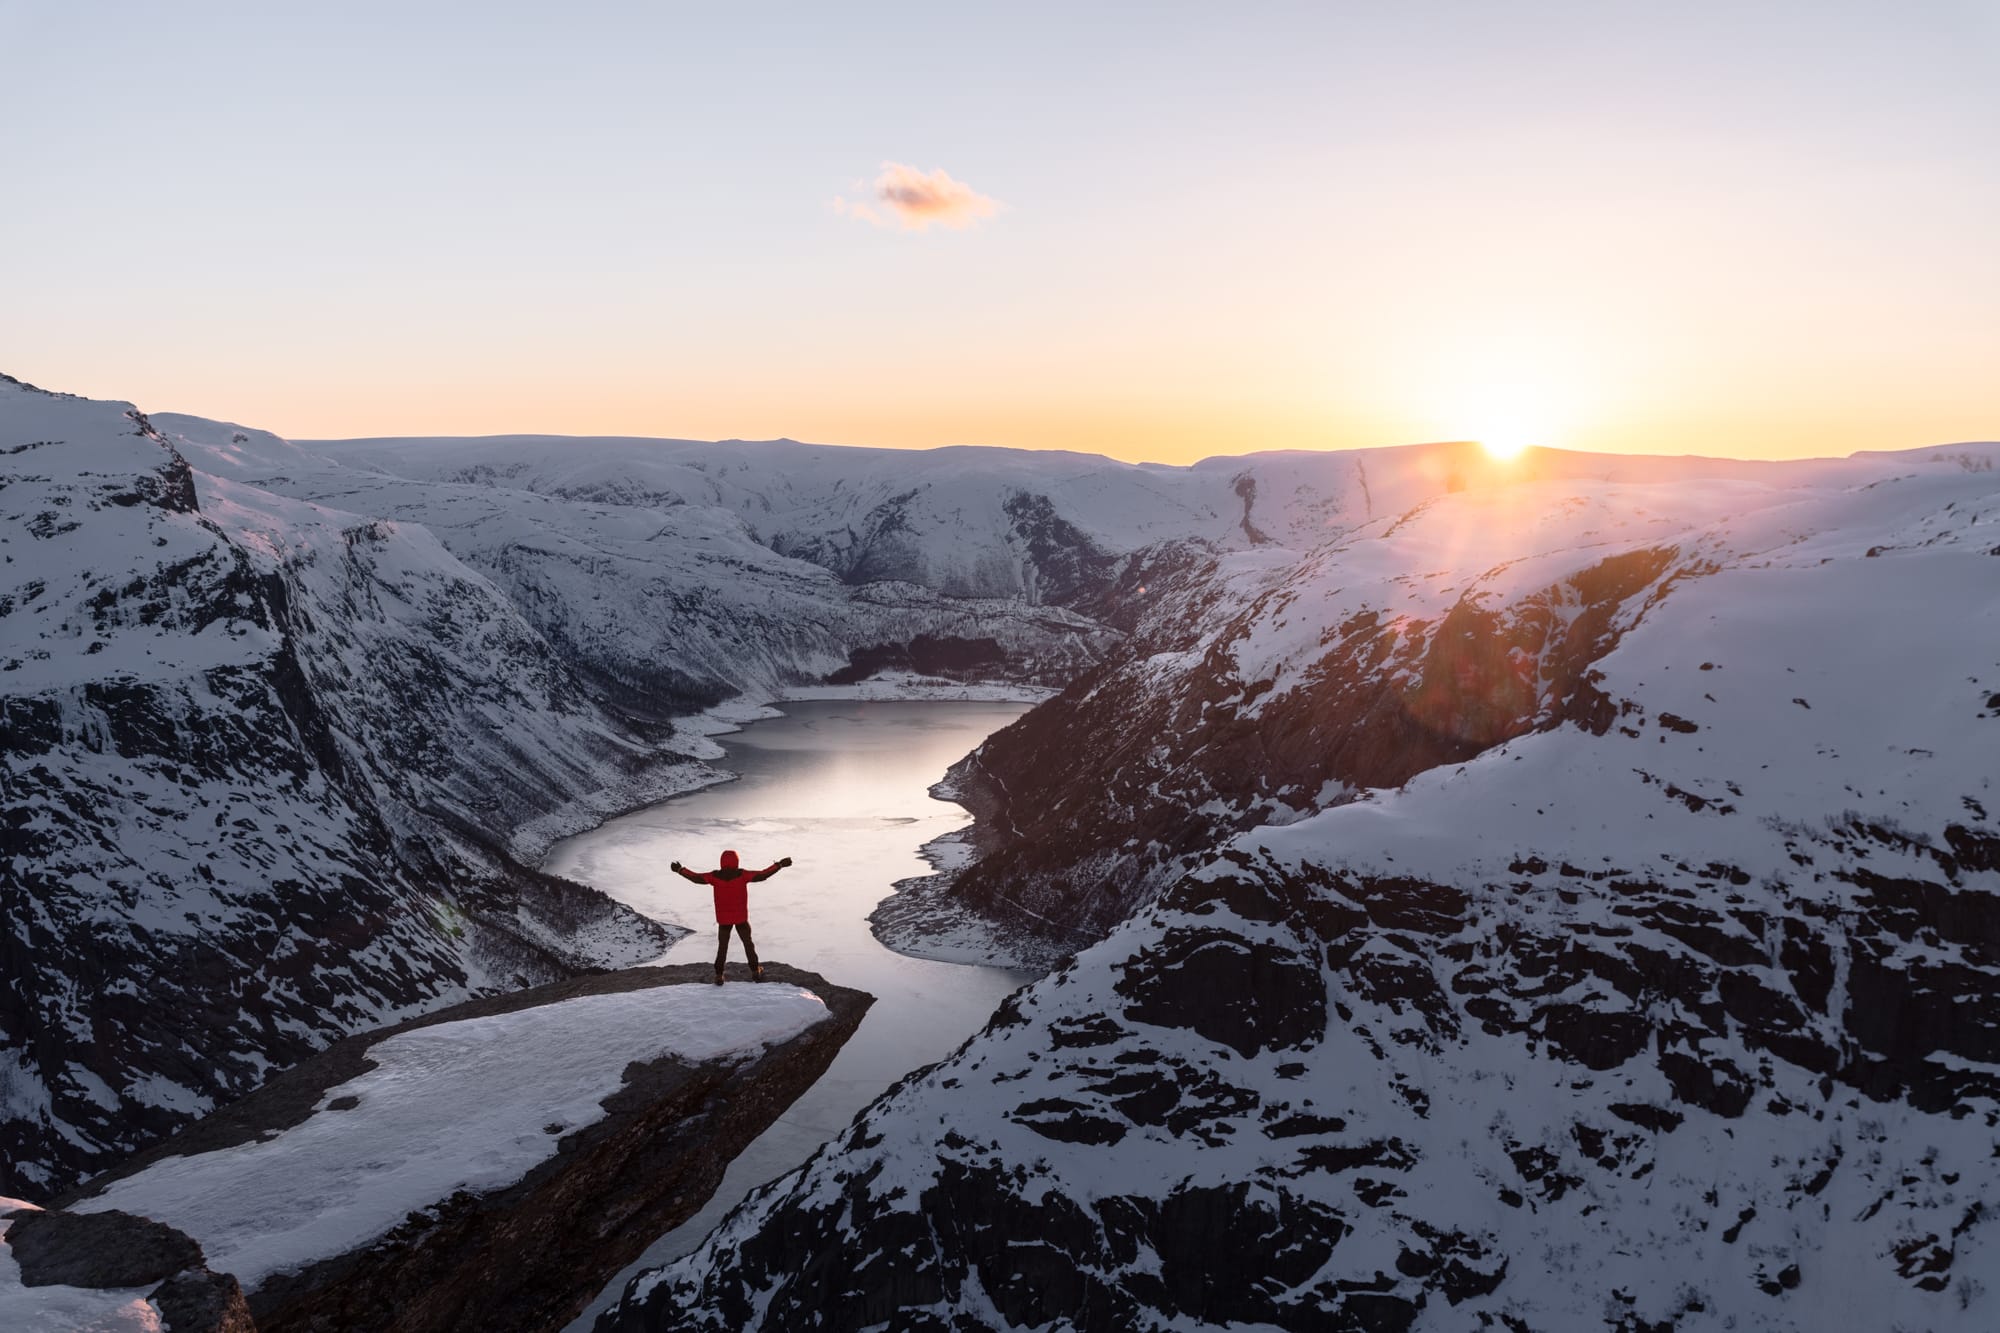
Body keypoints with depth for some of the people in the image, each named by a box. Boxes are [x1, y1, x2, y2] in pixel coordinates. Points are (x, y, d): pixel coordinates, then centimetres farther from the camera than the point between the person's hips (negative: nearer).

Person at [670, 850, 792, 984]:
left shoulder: (715, 876, -11)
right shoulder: (742, 875, -14)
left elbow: (697, 877, -8)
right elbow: (762, 875, -17)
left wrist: (680, 870, 5)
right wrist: (779, 865, -12)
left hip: (723, 918, 1)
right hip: (741, 917, -1)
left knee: (722, 945, 12)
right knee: (748, 943, 15)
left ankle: (719, 975, 10)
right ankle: (755, 971, 21)